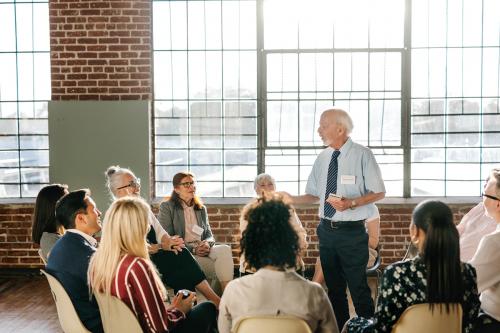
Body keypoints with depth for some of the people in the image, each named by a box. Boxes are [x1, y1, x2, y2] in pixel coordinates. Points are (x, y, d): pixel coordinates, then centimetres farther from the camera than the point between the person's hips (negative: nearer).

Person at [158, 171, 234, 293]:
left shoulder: (201, 209, 23)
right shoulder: (167, 207, 6)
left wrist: (208, 243, -8)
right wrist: (193, 249, -15)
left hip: (202, 250, 5)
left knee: (225, 249, -30)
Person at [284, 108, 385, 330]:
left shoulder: (362, 155, -8)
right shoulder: (322, 158, 8)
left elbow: (379, 193, -7)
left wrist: (350, 203, -19)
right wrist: (292, 199, -1)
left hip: (352, 231, -6)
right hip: (326, 230, 6)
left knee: (358, 287, -3)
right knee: (334, 287, 16)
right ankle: (340, 328, 30)